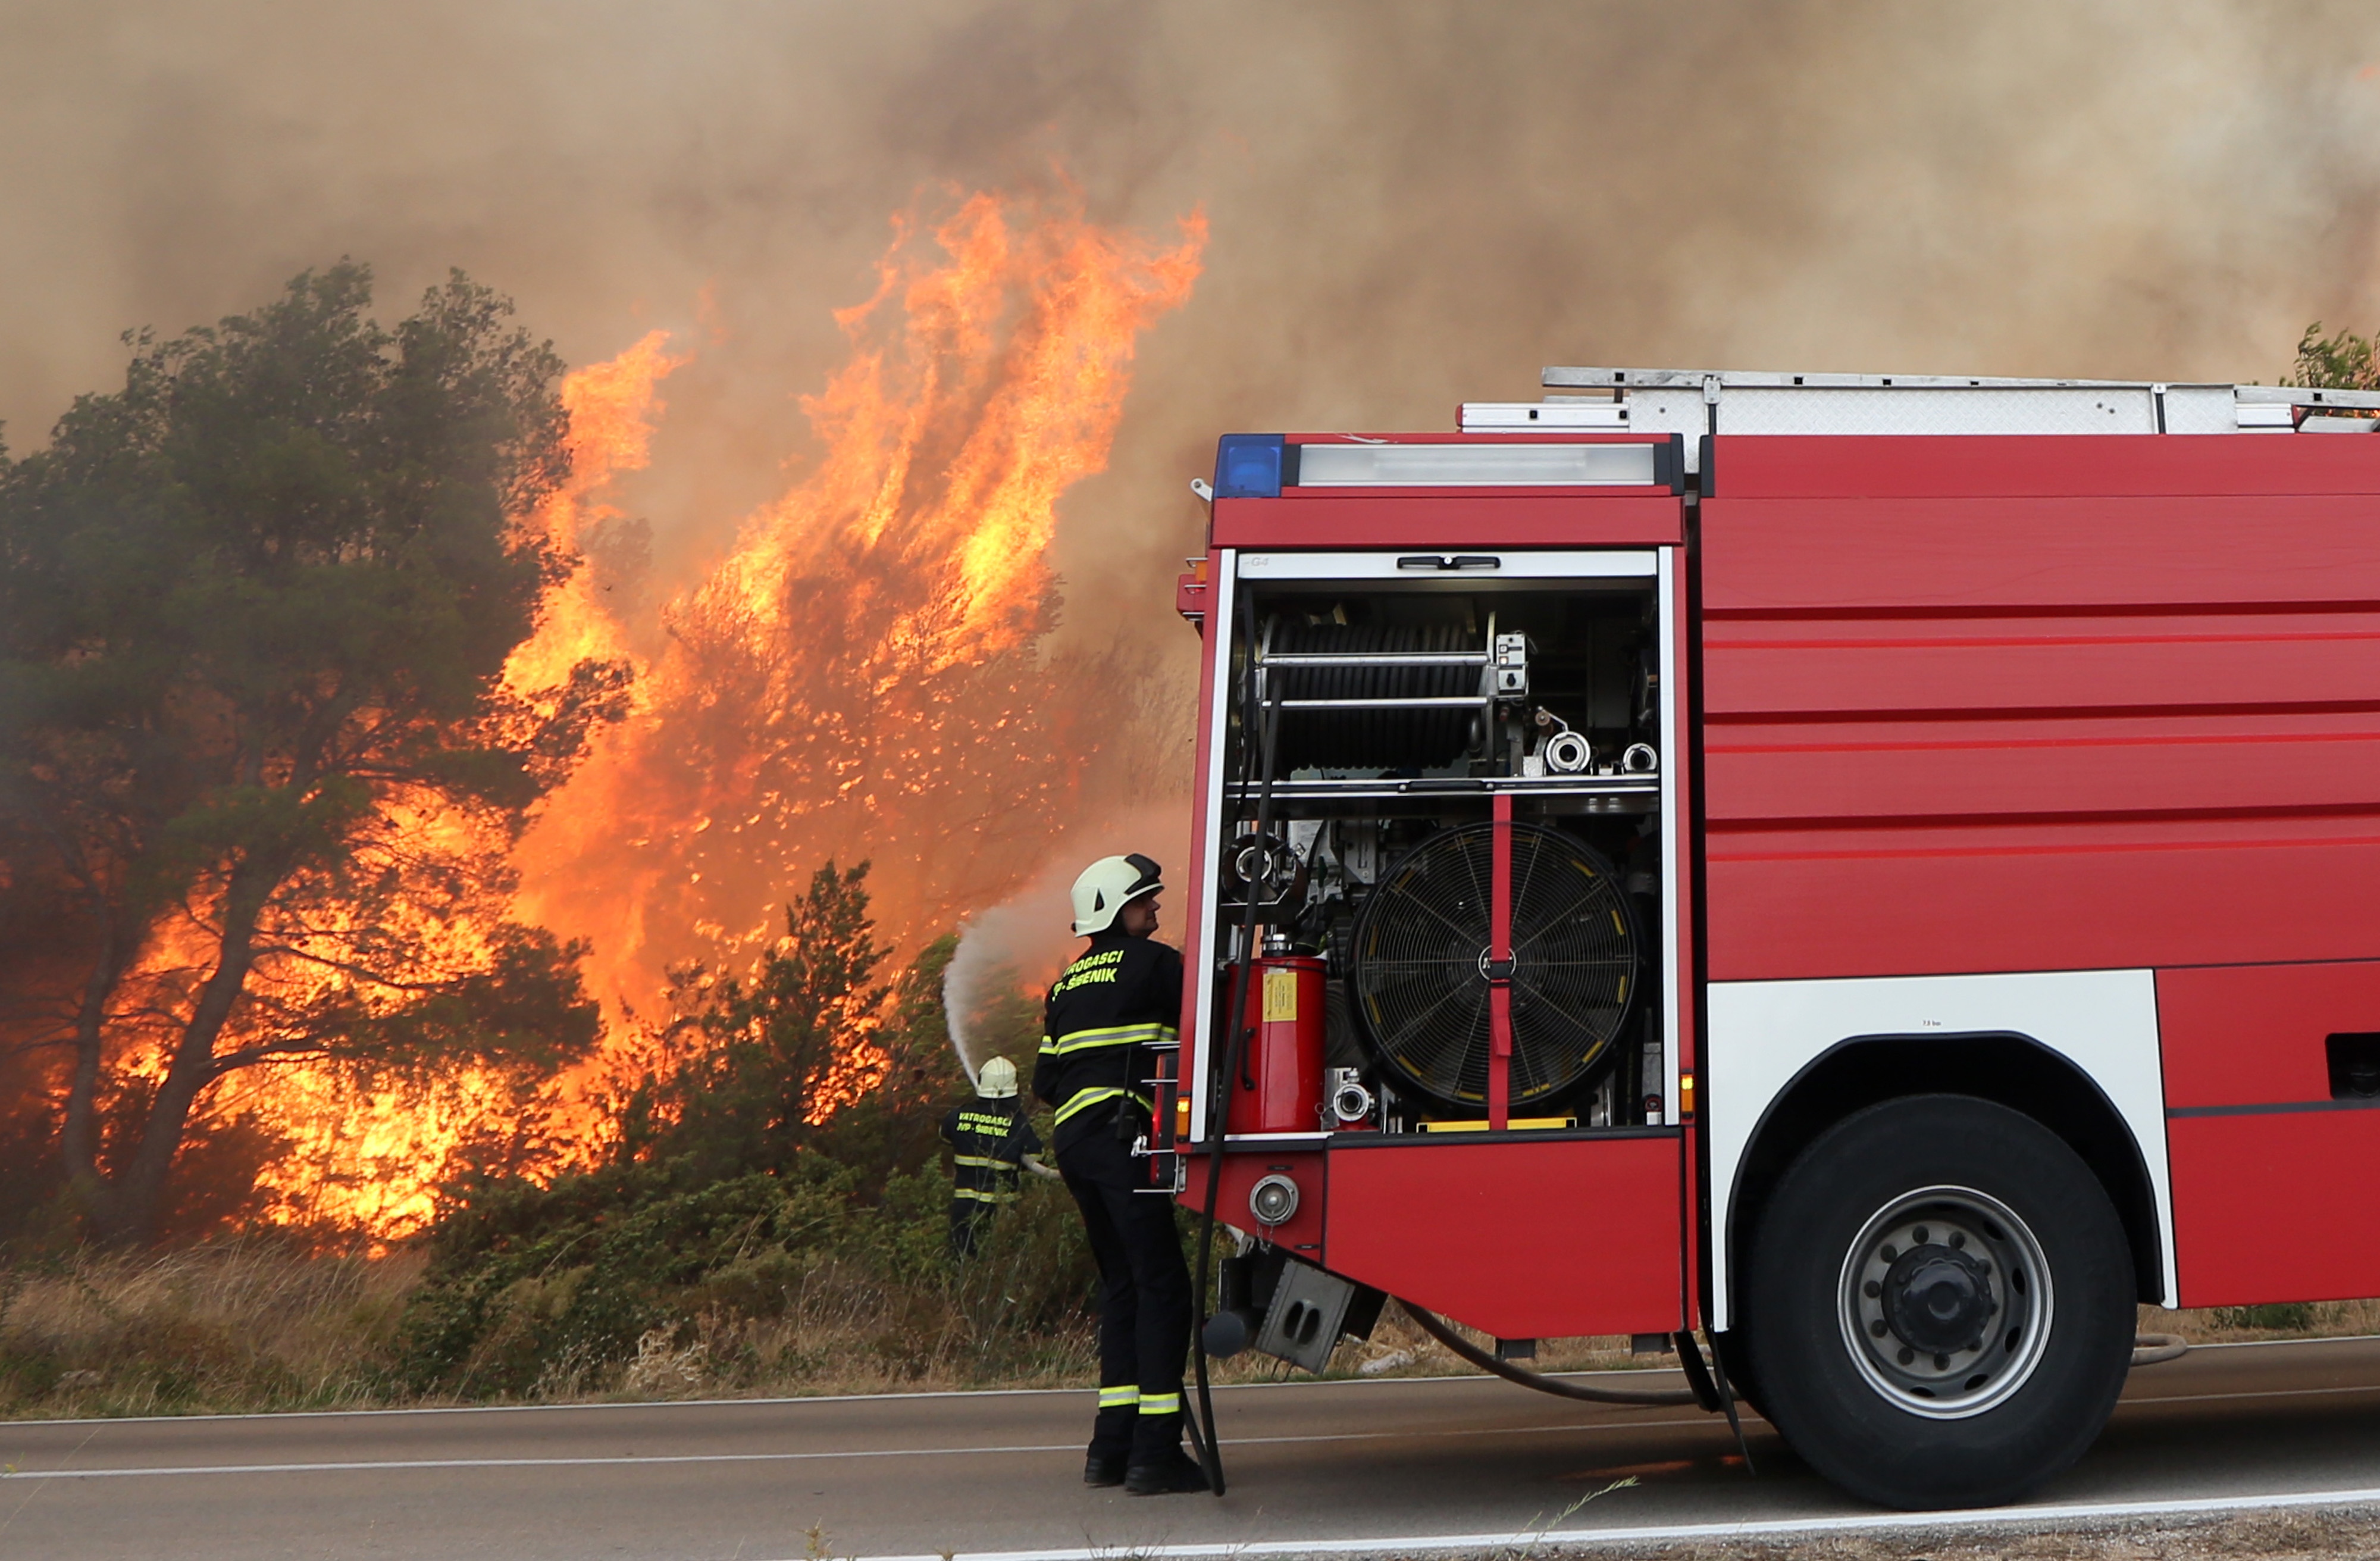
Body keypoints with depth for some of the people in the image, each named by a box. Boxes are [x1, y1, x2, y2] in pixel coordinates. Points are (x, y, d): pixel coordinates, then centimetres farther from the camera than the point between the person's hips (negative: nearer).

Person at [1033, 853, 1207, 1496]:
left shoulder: (1068, 983, 21)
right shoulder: (1154, 962, -1)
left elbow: (1045, 1080, 20)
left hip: (1072, 1138, 8)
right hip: (1122, 1134, -8)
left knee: (1122, 1284, 14)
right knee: (1161, 1283, -7)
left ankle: (1111, 1445, 12)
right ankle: (1154, 1451, -12)